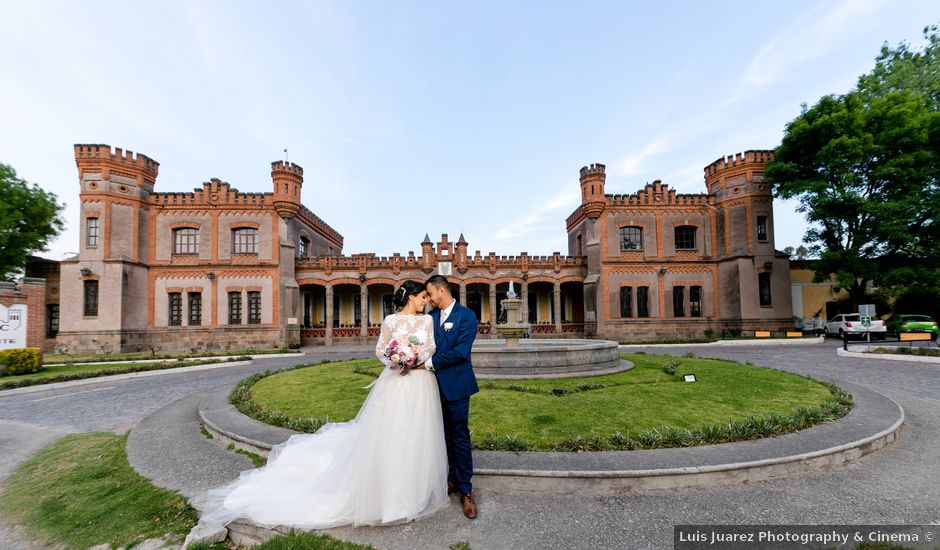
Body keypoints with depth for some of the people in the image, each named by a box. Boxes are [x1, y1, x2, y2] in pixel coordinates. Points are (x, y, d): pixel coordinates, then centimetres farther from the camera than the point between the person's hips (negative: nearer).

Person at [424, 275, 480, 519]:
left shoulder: (466, 316, -11)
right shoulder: (431, 316, 8)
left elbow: (462, 351, -20)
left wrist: (431, 363, -18)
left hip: (456, 384, -5)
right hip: (435, 383, 6)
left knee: (460, 436, 3)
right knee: (444, 435, 16)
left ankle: (465, 490, 16)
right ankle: (451, 480, 32)